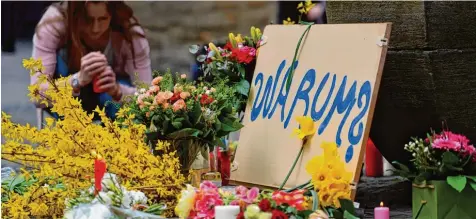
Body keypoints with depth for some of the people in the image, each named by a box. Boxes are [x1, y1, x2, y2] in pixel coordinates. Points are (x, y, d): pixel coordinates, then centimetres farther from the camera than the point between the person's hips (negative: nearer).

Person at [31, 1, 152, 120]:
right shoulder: (54, 23, -29)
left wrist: (117, 90, -47)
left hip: (111, 104, 0)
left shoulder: (131, 32, -27)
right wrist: (78, 80, -50)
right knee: (61, 57, -29)